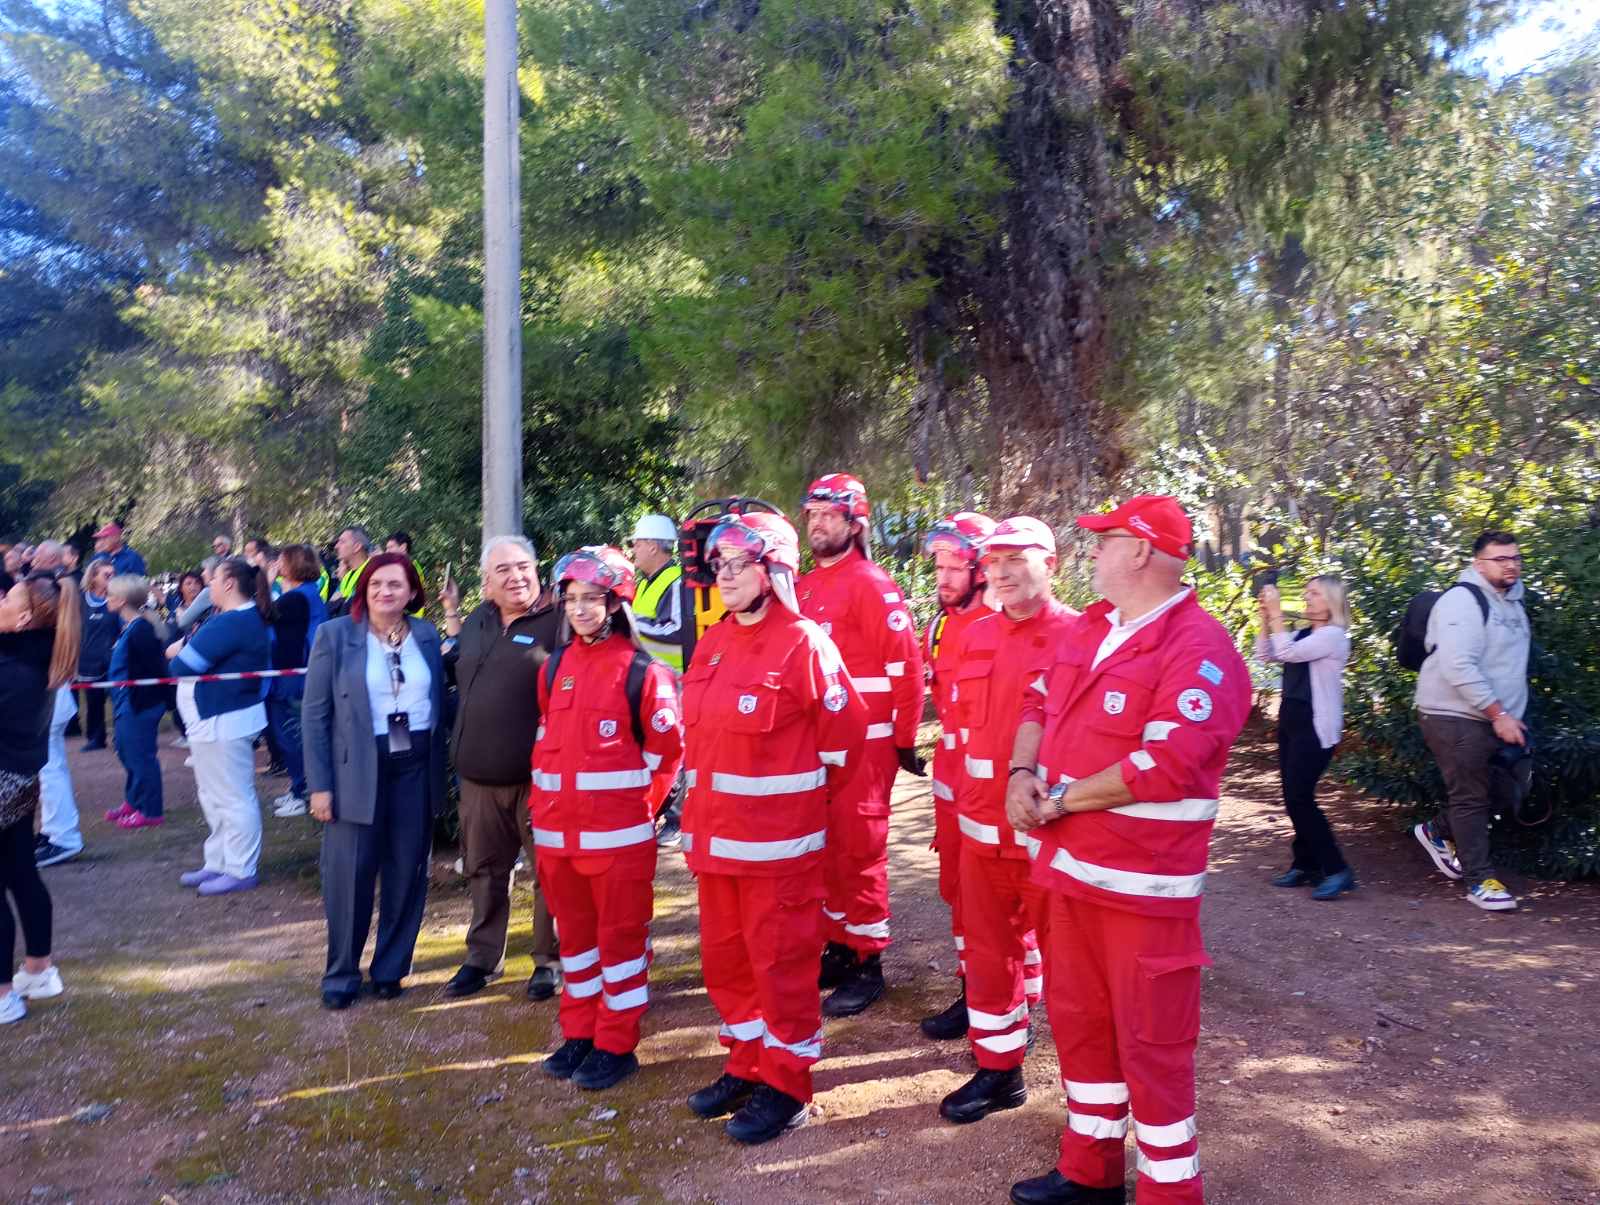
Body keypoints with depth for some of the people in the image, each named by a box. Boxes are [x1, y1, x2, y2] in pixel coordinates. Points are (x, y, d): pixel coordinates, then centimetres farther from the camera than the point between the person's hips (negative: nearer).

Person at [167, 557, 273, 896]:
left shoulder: (232, 622, -23)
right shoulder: (240, 617, 12)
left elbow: (184, 664, -21)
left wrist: (180, 651, -1)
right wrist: (185, 647, -8)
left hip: (224, 722, -11)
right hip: (212, 719, 11)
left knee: (233, 798, -2)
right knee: (214, 797, 20)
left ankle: (240, 871, 7)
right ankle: (218, 864, 31)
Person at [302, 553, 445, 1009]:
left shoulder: (427, 636, 5)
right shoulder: (335, 635, -4)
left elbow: (439, 702, 9)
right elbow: (315, 714, -5)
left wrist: (439, 771, 4)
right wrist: (320, 784, -9)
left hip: (415, 768, 3)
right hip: (356, 770, -2)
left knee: (407, 874, 9)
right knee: (350, 876, 3)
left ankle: (391, 968, 25)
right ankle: (341, 974, 21)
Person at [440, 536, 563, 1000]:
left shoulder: (558, 621, -10)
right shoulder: (478, 620, 10)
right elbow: (457, 670, 24)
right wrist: (451, 614, 14)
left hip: (539, 777, -6)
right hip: (479, 777, 6)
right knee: (483, 870, 18)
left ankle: (551, 960, 23)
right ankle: (482, 957, 34)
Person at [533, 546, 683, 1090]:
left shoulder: (642, 670, -10)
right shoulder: (555, 668, 8)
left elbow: (666, 750, -5)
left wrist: (638, 807, -2)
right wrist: (542, 800, 13)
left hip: (617, 831, -6)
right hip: (556, 829, 6)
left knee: (621, 936, 6)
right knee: (574, 932, 17)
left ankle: (617, 1045, 18)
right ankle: (579, 1033, 31)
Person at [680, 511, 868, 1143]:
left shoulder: (805, 644, -14)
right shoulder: (713, 644, 7)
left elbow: (844, 731, -8)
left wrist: (799, 795, 3)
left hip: (778, 841, -7)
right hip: (714, 835, 8)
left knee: (781, 963, 5)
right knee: (725, 959, 17)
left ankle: (786, 1085, 21)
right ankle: (747, 1064, 35)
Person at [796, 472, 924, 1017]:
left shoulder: (872, 585, -11)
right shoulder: (803, 588, 12)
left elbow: (906, 665, -13)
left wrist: (904, 741, -10)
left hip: (863, 745, -7)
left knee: (858, 852, 0)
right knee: (825, 849, 14)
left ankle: (867, 964, 13)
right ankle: (838, 949, 28)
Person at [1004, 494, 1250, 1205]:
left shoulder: (1200, 649, -17)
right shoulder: (1087, 627, 10)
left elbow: (1165, 765, -25)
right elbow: (1038, 703, 15)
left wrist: (1061, 798, -17)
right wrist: (1021, 774, -5)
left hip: (1143, 880, -8)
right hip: (1071, 864, 8)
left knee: (1151, 1041, 5)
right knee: (1077, 1020, 19)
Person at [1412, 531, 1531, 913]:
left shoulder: (1512, 600, 14)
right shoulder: (1463, 600, -16)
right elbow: (1459, 667, -25)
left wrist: (1509, 715, 16)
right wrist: (1499, 714, -23)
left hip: (1495, 718, 9)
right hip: (1456, 716, -9)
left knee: (1501, 791, 13)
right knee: (1471, 796, -1)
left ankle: (1437, 831, 33)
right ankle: (1480, 880, 9)